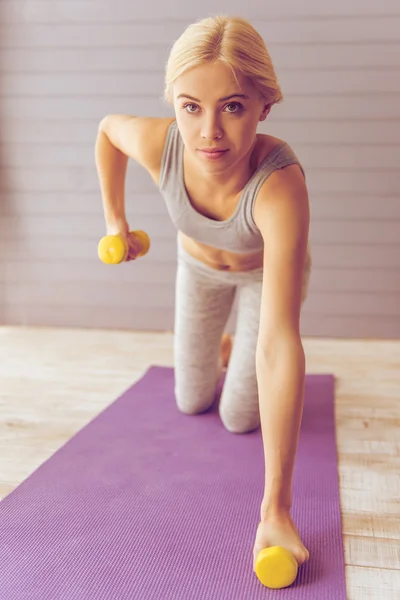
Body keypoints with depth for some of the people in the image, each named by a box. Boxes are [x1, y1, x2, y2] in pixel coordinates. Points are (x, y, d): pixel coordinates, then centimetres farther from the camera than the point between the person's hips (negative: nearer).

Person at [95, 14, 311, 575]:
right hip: (200, 263, 3)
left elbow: (280, 346, -50)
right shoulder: (157, 142, -36)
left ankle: (241, 351, 32)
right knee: (192, 403, 13)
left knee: (239, 419, 1)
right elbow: (109, 128, -7)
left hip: (267, 269, -2)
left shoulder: (281, 182, -46)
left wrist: (276, 509, -48)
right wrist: (115, 219, -3)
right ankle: (226, 347, 45)